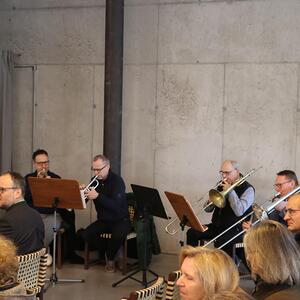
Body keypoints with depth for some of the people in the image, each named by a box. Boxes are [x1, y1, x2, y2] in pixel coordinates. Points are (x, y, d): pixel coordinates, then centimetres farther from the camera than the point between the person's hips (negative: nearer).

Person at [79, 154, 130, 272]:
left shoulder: (117, 181, -16)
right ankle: (108, 251, 6)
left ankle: (110, 258, -4)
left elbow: (116, 206, -30)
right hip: (103, 220, 5)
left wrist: (97, 196, -40)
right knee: (83, 235, -21)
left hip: (119, 220, -5)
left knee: (118, 236, -36)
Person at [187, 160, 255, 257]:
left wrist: (230, 190, -19)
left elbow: (239, 212, -23)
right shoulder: (221, 185, 11)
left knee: (220, 242, -36)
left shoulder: (247, 189, -8)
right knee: (192, 233, -11)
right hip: (217, 226, 7)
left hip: (235, 229, -7)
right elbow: (208, 209, 13)